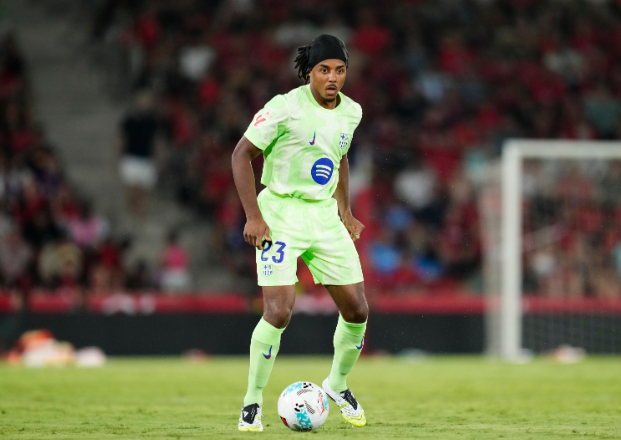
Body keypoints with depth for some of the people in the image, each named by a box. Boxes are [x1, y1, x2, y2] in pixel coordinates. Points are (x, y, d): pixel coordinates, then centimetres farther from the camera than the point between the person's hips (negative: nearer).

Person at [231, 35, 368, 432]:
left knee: (357, 310, 5)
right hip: (280, 215, -6)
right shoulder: (286, 108, -15)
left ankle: (337, 386, 31)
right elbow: (242, 154, -11)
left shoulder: (351, 112, 5)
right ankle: (253, 401, 1)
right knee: (279, 313, -17)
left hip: (325, 215, 6)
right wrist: (253, 216, -16)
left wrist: (345, 211, 17)